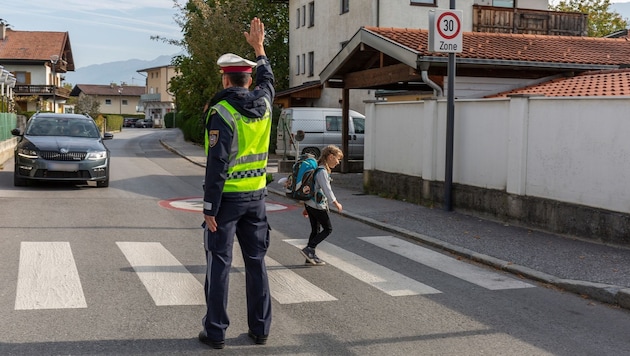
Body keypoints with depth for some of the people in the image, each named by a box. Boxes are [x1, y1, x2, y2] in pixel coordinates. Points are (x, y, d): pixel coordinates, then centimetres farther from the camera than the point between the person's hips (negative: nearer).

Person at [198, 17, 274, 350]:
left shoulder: (222, 111, -15)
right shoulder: (262, 102, 3)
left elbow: (217, 164, -19)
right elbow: (267, 80, 29)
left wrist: (210, 208, -15)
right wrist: (258, 47, 40)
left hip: (227, 197, -5)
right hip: (256, 196, 6)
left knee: (219, 263, 2)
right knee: (256, 261, 12)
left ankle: (215, 331, 8)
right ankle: (260, 328, 18)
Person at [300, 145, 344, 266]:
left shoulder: (318, 169, 15)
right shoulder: (322, 171, -16)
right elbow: (327, 189, -21)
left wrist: (306, 208, 24)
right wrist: (336, 203, -11)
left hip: (309, 204, 9)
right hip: (318, 206, -9)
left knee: (315, 230, 14)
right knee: (328, 229, 0)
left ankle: (310, 256, 17)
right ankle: (308, 249, -5)